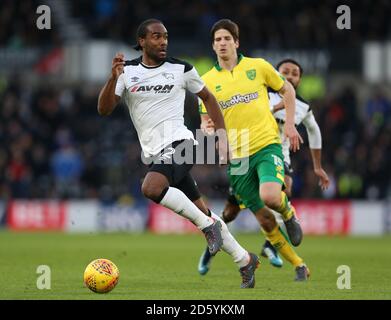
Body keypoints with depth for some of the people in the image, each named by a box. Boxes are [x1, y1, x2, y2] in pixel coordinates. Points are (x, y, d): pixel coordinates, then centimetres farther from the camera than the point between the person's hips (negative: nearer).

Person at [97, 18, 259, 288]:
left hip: (179, 144, -4)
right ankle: (245, 260, 21)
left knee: (151, 188, -32)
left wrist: (223, 137, 10)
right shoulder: (127, 71, 4)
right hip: (155, 153, 4)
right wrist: (113, 78, -21)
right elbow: (104, 109, -4)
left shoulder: (181, 69, 0)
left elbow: (207, 97, 14)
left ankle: (207, 225, -15)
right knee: (202, 213, 7)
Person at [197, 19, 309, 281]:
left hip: (267, 145, -2)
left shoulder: (257, 67, 3)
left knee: (270, 196, -29)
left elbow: (287, 89, 16)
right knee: (264, 219, 1)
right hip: (236, 156, 2)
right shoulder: (207, 81, 6)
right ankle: (299, 266, 16)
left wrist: (289, 123, 5)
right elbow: (206, 121, 11)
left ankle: (288, 212, 9)